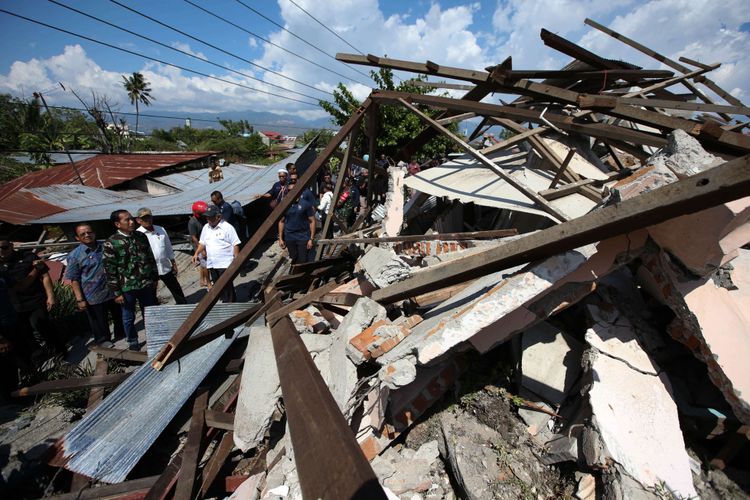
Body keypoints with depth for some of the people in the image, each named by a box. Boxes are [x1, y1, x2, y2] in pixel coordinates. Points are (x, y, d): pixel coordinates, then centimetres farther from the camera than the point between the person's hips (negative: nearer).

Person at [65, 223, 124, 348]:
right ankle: (103, 340, 33)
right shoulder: (74, 255, -8)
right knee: (99, 322, 11)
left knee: (120, 316, 19)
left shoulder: (105, 248, 1)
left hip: (113, 291, 3)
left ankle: (121, 333, 41)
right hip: (94, 296, -3)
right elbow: (74, 279, -7)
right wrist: (80, 299, -12)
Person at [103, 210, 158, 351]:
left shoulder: (141, 236, 0)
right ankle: (133, 342, 34)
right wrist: (116, 292, -9)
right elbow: (110, 270, -10)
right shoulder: (111, 243, -13)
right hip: (127, 288, -3)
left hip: (146, 284, 4)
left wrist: (155, 278, 10)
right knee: (129, 317, 14)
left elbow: (151, 258, 9)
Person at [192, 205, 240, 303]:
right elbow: (202, 243, 21)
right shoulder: (206, 228, 11)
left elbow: (235, 244, -10)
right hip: (212, 264, 7)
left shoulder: (227, 227, -10)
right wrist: (196, 253, 6)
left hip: (225, 263, -7)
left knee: (227, 286, -4)